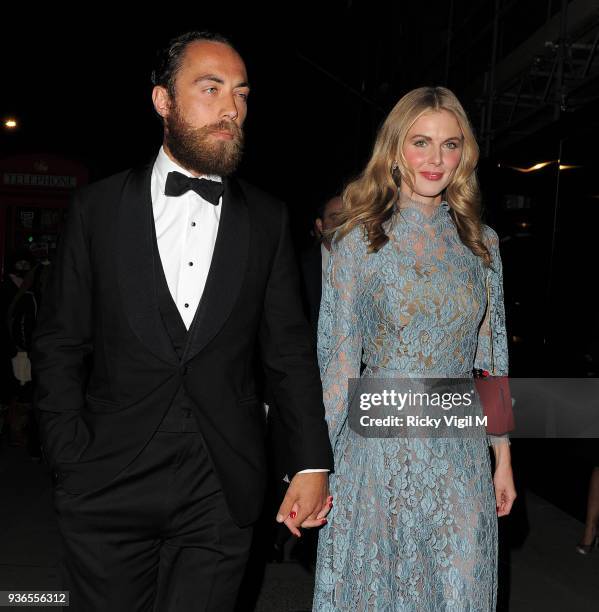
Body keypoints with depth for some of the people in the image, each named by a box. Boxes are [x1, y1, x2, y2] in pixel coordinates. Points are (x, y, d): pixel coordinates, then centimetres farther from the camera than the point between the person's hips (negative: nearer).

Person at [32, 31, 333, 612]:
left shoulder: (267, 219, 3)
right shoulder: (97, 207, 0)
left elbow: (289, 349, 3)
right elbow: (59, 343, 2)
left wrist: (312, 462, -3)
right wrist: (71, 457, -5)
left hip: (222, 494, 1)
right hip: (108, 485, 0)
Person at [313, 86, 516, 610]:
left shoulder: (482, 243, 4)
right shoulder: (358, 239, -5)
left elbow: (493, 358, 8)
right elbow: (337, 357, -5)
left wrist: (503, 458, 9)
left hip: (461, 451, 3)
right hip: (378, 447, -2)